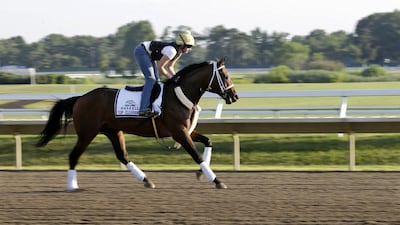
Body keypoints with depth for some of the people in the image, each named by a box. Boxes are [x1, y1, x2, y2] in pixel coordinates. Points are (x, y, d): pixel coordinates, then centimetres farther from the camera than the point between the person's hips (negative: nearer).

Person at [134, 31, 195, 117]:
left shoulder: (179, 52, 0)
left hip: (149, 55, 10)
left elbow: (169, 67, 10)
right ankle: (144, 109, -29)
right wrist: (170, 77, -14)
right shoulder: (172, 51, -29)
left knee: (156, 81, 7)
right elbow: (160, 67, -25)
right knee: (151, 79, -20)